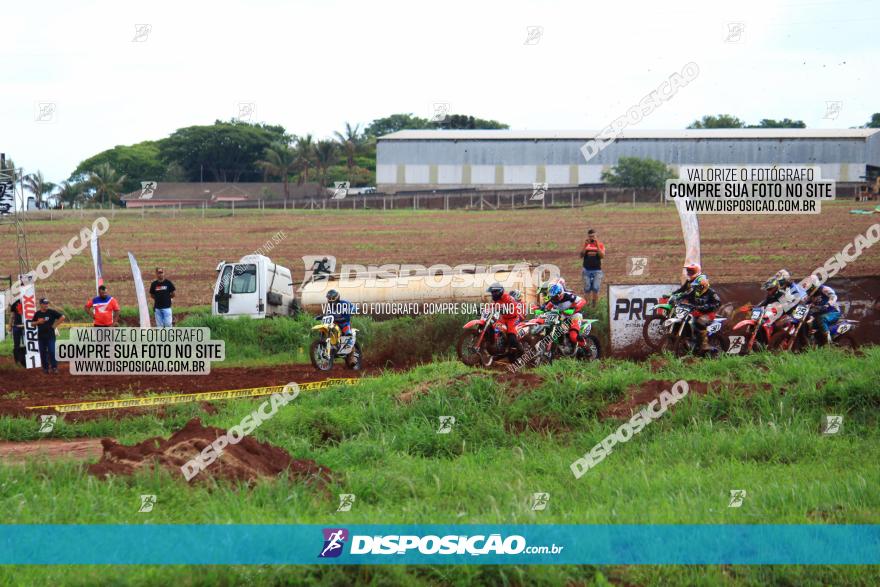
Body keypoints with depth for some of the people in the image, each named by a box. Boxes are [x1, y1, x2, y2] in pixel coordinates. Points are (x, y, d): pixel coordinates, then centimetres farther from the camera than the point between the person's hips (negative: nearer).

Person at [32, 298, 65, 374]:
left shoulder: (51, 312, -3)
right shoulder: (37, 314, 8)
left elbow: (62, 317, -3)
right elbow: (33, 323, 16)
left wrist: (55, 325, -6)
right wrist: (38, 322, -5)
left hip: (50, 335, -3)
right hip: (41, 336, 3)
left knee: (51, 352, -10)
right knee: (43, 353, 6)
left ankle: (54, 367, -4)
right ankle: (45, 367, 14)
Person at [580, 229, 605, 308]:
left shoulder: (600, 244, 3)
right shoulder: (585, 244, 7)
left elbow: (602, 256, -9)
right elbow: (581, 256, -3)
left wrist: (597, 246, -16)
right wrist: (585, 246, -13)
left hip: (597, 270, -2)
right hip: (587, 270, 2)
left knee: (595, 288, -12)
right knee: (587, 289, -1)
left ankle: (594, 304, -1)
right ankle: (588, 303, 6)